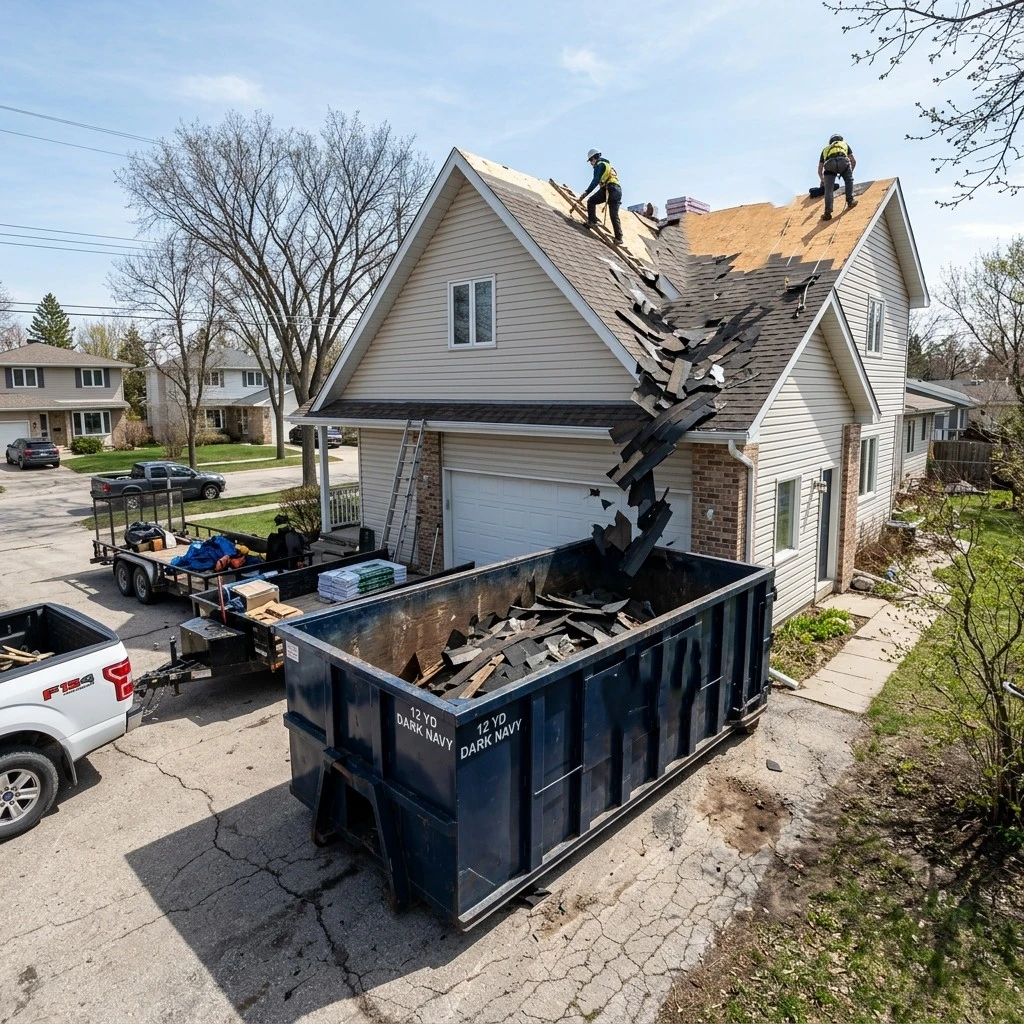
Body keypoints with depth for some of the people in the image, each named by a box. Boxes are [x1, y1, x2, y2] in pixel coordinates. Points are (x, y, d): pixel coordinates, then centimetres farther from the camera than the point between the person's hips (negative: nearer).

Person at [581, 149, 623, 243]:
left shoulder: (599, 164, 7)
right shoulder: (609, 165, 35)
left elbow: (596, 180, -8)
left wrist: (586, 192, -13)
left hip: (609, 188, -8)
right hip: (618, 190, 8)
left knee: (591, 202, 7)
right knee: (614, 215, 5)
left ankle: (592, 221, -8)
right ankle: (619, 237, -4)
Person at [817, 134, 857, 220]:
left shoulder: (826, 149, 40)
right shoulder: (845, 144, 38)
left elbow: (820, 170, 41)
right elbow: (854, 161, 35)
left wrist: (822, 180, 58)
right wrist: (850, 172, 51)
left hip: (829, 164, 0)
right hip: (843, 162, 0)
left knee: (829, 189, 1)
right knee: (849, 180, 24)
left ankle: (827, 213, -10)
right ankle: (850, 201, 17)